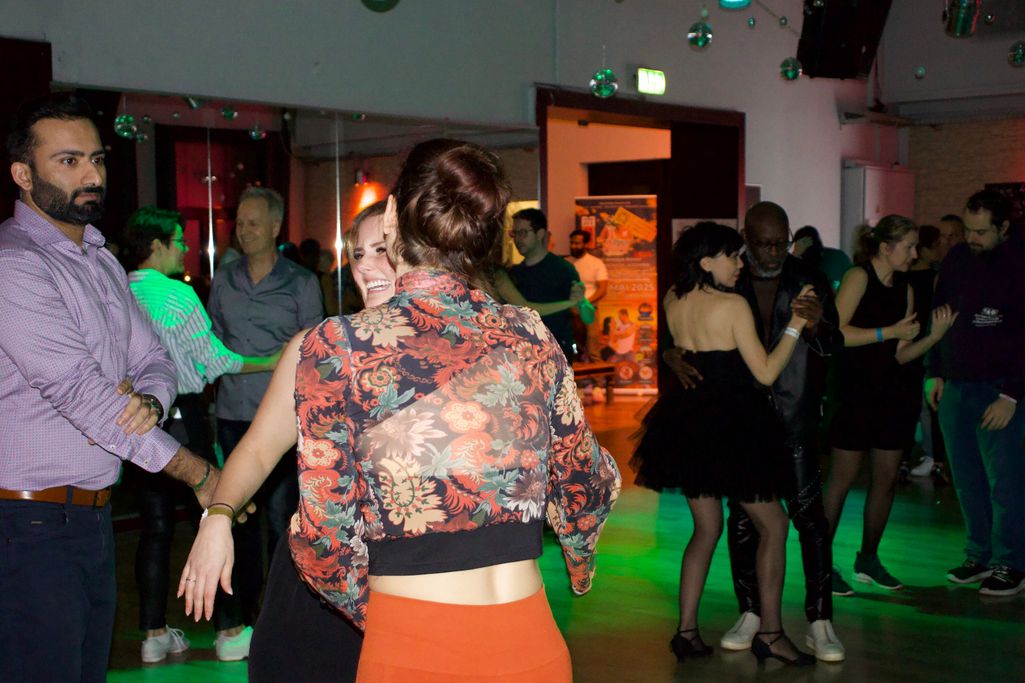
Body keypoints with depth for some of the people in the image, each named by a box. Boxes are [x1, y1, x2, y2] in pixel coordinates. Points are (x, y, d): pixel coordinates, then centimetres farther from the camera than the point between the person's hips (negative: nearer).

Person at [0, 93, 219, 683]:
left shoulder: (102, 263, 15)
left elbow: (155, 361, 15)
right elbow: (78, 389, -19)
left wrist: (148, 402, -12)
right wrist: (200, 474, -14)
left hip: (94, 518, 8)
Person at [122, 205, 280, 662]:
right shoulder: (178, 294, -12)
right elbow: (216, 359, -9)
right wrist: (271, 362, 2)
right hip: (183, 414, -6)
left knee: (155, 526, 11)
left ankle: (154, 634, 15)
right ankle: (228, 631, 7)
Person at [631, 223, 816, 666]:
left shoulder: (673, 303, 3)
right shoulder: (734, 306, -14)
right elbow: (765, 373, -13)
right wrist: (795, 325, -7)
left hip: (687, 424, 7)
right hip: (731, 426, -6)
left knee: (706, 529, 17)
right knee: (773, 525, 8)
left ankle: (686, 631, 14)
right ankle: (770, 633, 7)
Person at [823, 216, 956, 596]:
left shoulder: (904, 289, 11)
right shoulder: (858, 277, -8)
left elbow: (900, 354, 10)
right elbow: (836, 332, -19)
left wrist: (934, 335, -4)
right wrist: (890, 331, -18)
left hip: (891, 392, 7)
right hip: (855, 391, -7)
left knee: (887, 478, 9)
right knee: (844, 477, -3)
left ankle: (868, 559, 21)